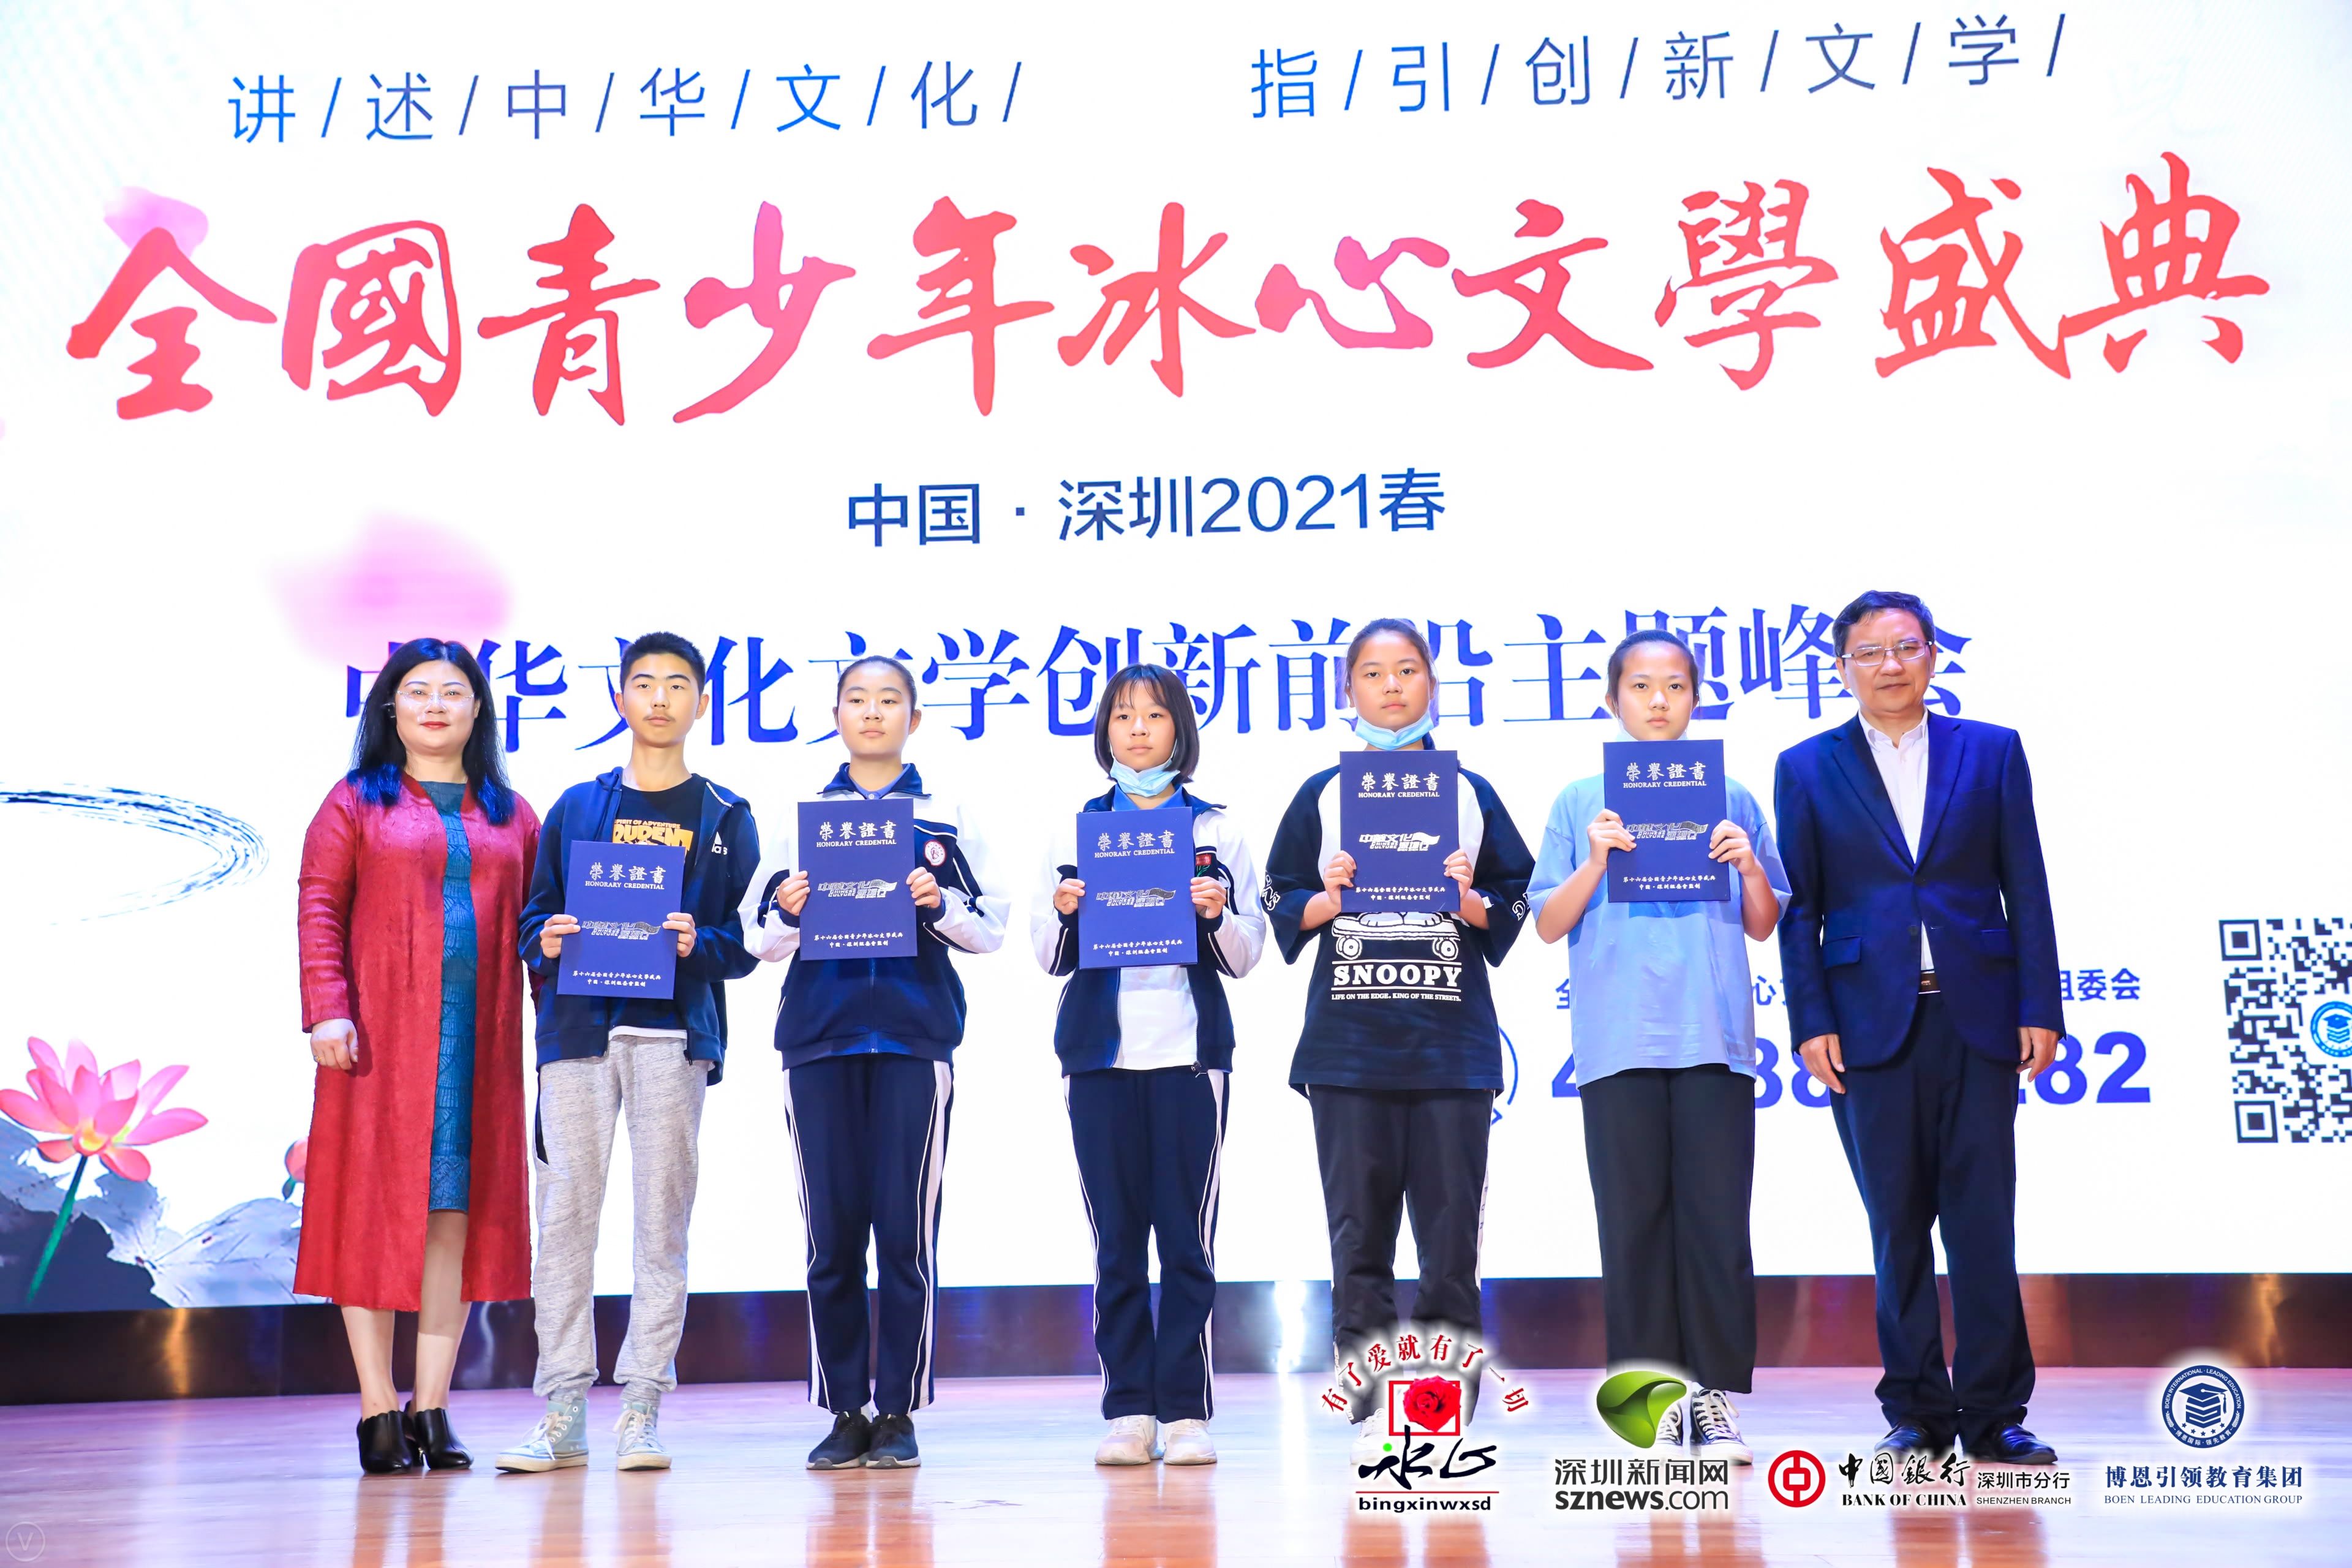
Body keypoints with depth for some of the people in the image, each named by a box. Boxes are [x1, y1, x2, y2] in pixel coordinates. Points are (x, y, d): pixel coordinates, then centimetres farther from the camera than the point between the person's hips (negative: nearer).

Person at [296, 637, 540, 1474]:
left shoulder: (511, 815, 16)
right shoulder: (356, 801, 8)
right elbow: (320, 908, 1)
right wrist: (327, 1010, -11)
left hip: (479, 1035, 3)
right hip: (380, 1032, -3)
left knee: (459, 1207, 1)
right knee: (374, 1202, -2)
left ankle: (432, 1407, 7)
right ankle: (379, 1410, 3)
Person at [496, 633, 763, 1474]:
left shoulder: (725, 818, 12)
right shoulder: (577, 807, 16)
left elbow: (744, 944, 6)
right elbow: (536, 915, 14)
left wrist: (696, 945, -14)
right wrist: (547, 941, -7)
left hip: (673, 1030, -1)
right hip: (578, 1025, 1)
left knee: (662, 1217, -2)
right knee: (565, 1215, -1)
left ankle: (641, 1410, 4)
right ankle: (562, 1410, 5)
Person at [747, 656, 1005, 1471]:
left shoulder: (944, 816, 9)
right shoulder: (801, 813, 13)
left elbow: (989, 931, 5)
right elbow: (764, 939, 12)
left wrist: (939, 903, -14)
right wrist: (788, 911, -9)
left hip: (914, 1035, -1)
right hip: (819, 1036, 2)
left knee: (905, 1228, -3)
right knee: (832, 1230, 2)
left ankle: (898, 1413, 6)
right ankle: (843, 1411, 12)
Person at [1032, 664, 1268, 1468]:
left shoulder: (1216, 830, 8)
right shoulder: (1074, 831, 11)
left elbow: (1245, 957, 7)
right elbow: (1050, 959, 11)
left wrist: (1218, 915, -12)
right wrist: (1062, 912, -9)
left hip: (1190, 1048, -1)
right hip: (1100, 1050, 1)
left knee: (1186, 1236, -2)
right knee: (1116, 1236, 2)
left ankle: (1185, 1410, 4)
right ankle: (1129, 1410, 7)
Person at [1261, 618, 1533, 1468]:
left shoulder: (1471, 793, 12)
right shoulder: (1322, 795, 11)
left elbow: (1515, 904, 11)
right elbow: (1283, 908, 10)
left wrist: (1471, 902, -8)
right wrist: (1329, 899, -10)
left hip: (1452, 1040, 0)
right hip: (1348, 1039, 0)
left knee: (1450, 1223, -2)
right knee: (1359, 1225, 0)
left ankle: (1449, 1409, 6)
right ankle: (1370, 1412, 6)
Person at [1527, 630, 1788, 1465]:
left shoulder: (1731, 800, 12)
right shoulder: (1581, 804, 10)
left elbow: (1763, 927, 14)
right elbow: (1550, 926, 5)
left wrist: (1750, 869, -5)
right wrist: (1596, 861, -10)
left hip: (1714, 1037, 1)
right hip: (1618, 1041, 0)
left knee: (1717, 1218, -2)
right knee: (1634, 1221, 1)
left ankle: (1716, 1396, 5)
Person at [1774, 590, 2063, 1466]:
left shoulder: (1993, 752, 10)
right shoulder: (1808, 768, 8)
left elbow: (2026, 890, 6)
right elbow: (1799, 908, 4)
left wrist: (2039, 1008, -1)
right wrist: (1811, 1022, -4)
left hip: (1978, 1016, 0)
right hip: (1871, 1023, 0)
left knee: (1983, 1221, 0)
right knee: (1897, 1226, 4)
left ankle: (1993, 1414, 8)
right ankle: (1916, 1412, 13)